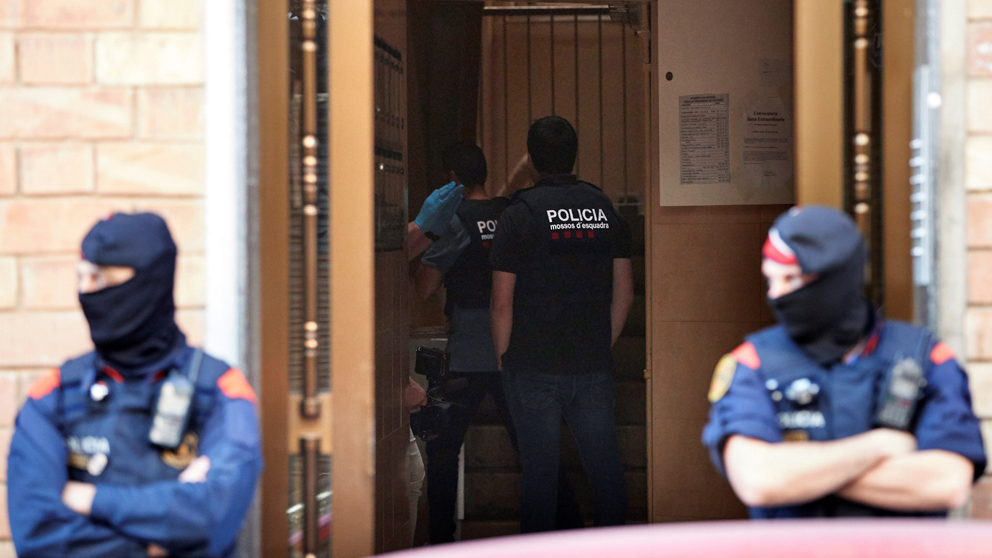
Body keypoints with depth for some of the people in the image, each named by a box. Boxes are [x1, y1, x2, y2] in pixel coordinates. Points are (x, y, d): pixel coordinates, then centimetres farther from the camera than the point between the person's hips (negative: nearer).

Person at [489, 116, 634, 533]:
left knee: (539, 472, 1)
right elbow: (624, 295, 9)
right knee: (605, 468, 8)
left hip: (534, 369, -3)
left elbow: (502, 303, -8)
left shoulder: (520, 214, -6)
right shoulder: (604, 208, 7)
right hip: (594, 367, 3)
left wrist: (503, 359, 4)